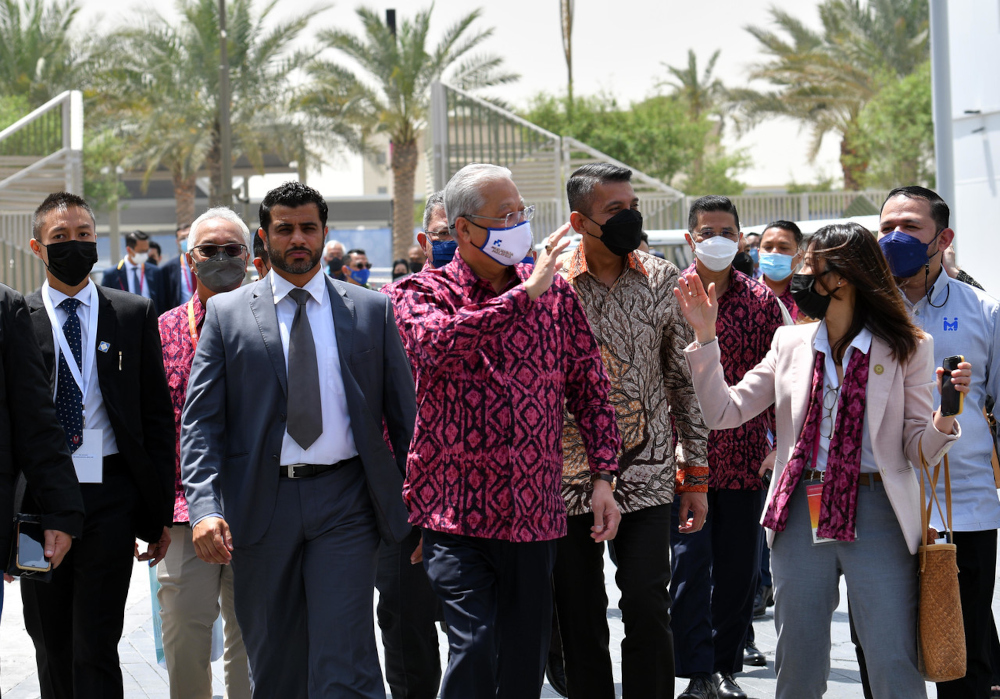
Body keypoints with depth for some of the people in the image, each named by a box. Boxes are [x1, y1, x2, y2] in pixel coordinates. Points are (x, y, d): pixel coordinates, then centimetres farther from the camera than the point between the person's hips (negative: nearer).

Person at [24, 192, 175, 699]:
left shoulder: (135, 315, 7)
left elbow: (157, 418, 8)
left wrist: (158, 512, 4)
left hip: (110, 497, -1)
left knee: (96, 648, -5)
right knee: (51, 646, 10)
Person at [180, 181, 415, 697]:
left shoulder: (372, 310, 8)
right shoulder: (227, 314, 6)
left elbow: (404, 415, 9)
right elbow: (200, 420, 0)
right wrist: (204, 508, -14)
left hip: (345, 503, -1)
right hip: (261, 505, 1)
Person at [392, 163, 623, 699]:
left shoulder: (555, 293, 8)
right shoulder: (425, 291, -1)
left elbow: (589, 387, 12)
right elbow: (436, 342, -25)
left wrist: (603, 476, 5)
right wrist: (525, 294, -23)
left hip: (535, 512, 3)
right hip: (456, 510, -3)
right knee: (474, 649, -14)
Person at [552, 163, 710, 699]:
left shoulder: (663, 281, 4)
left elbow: (684, 379, 9)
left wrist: (695, 473, 6)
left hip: (646, 474, 1)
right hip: (567, 475, 0)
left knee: (648, 609, -5)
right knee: (579, 618, 5)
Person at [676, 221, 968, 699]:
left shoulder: (906, 349, 0)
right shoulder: (790, 343, 10)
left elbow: (920, 450, -2)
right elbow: (725, 413, 5)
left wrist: (945, 415, -23)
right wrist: (705, 336, -3)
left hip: (876, 515, -3)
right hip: (802, 516, 3)